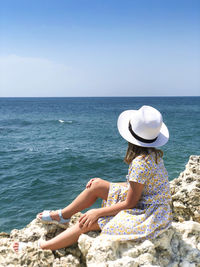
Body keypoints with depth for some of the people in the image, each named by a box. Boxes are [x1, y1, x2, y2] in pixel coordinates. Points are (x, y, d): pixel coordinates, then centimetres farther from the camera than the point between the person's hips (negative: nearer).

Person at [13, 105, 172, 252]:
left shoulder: (141, 162, -28)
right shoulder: (152, 154, 1)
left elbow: (129, 204, -21)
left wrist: (97, 212, -13)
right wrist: (103, 183, 8)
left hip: (148, 216, -9)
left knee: (88, 222, -10)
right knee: (97, 185, 6)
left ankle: (41, 248, 1)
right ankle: (62, 215, 23)